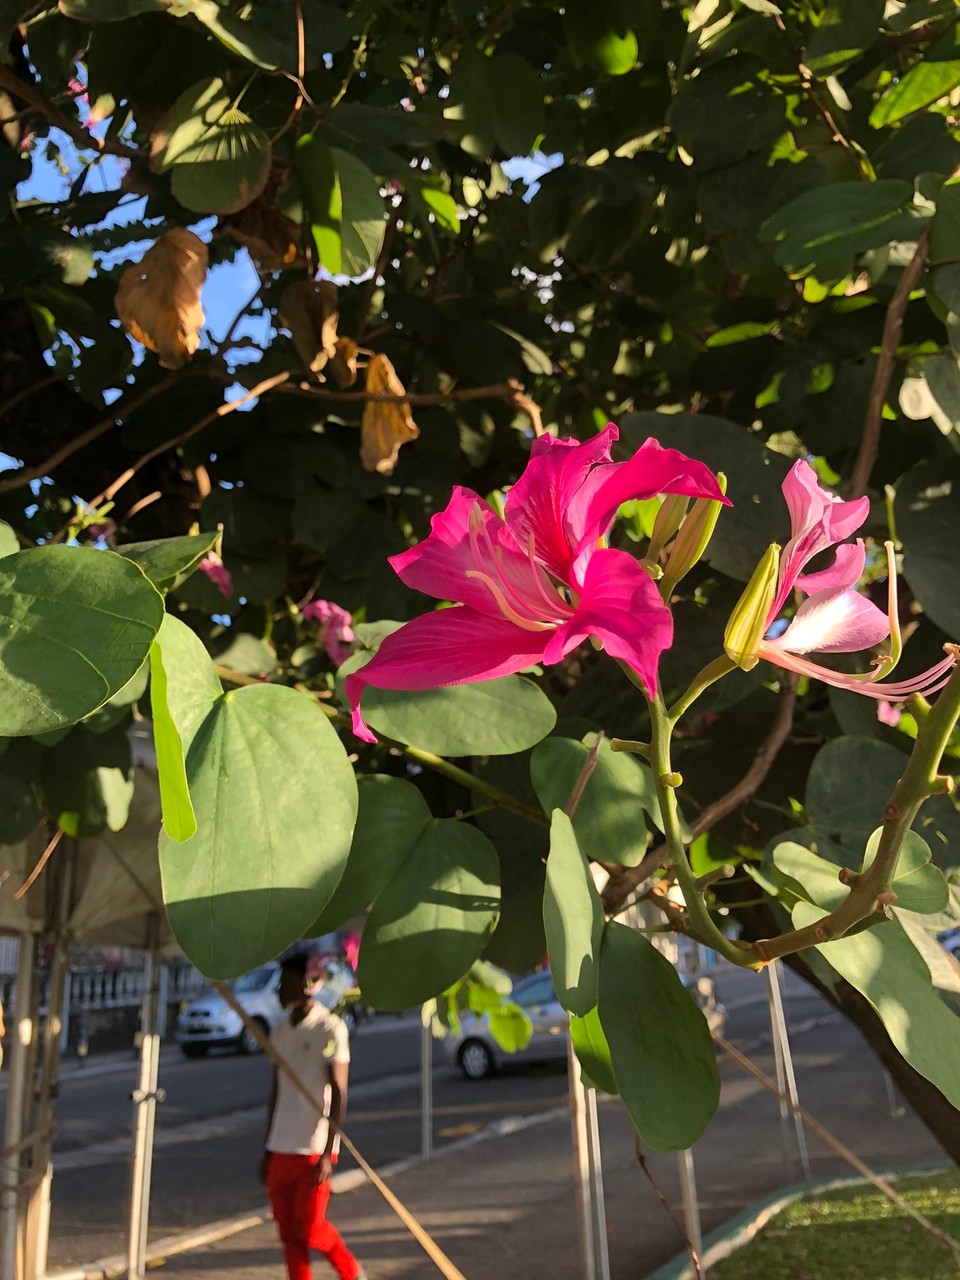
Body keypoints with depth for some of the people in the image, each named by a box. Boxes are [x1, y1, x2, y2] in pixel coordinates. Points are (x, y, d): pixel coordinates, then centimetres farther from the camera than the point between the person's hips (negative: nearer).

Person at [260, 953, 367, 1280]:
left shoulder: (330, 1028, -11)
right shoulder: (280, 1031, 9)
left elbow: (338, 1094, -13)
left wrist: (327, 1154, -16)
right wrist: (268, 1150, 16)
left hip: (314, 1151, -6)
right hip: (281, 1151, 6)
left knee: (309, 1230, -2)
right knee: (288, 1233, 8)